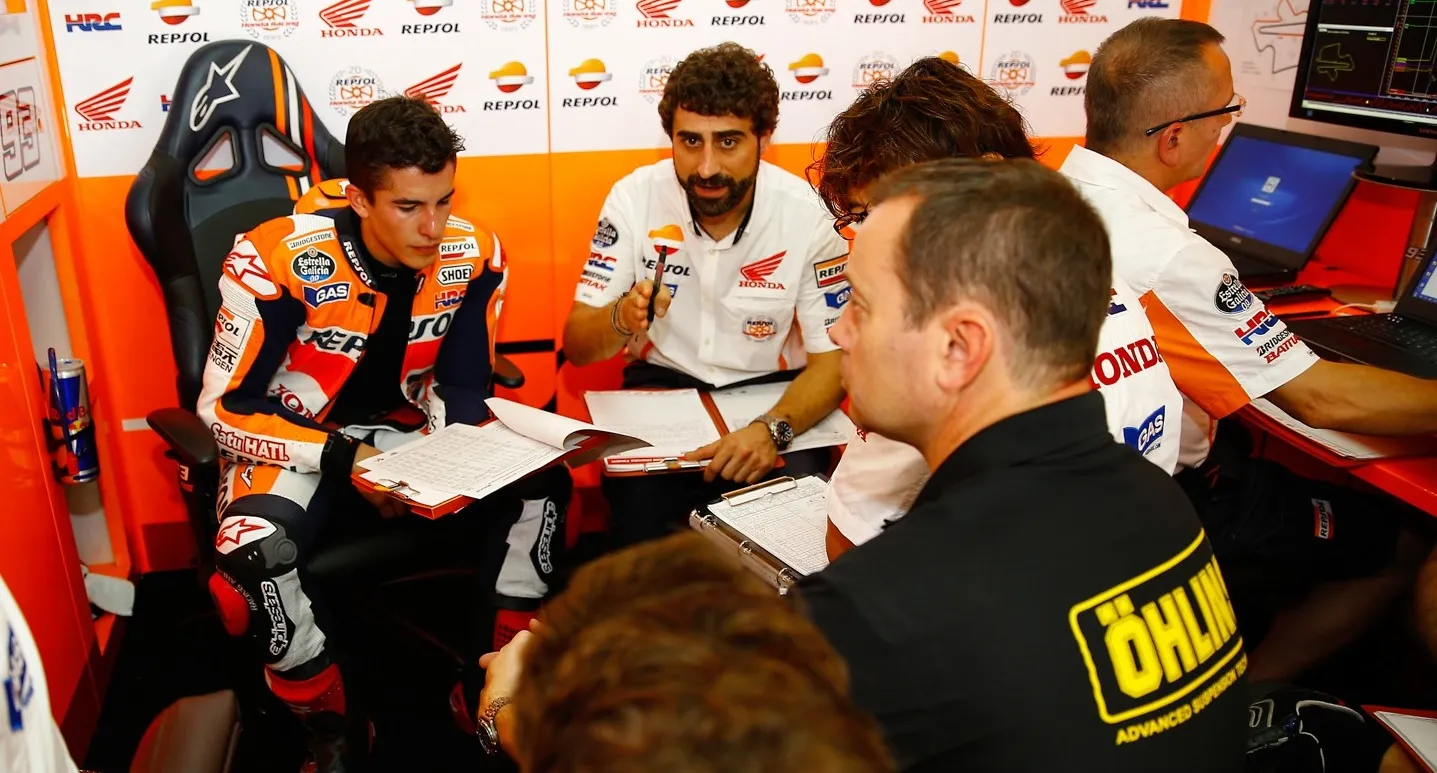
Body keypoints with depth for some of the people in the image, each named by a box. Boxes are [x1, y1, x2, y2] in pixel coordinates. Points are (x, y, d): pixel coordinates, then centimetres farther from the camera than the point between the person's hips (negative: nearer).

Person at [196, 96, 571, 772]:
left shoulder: (472, 257, -11)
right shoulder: (278, 261, -22)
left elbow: (461, 389, 0)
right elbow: (226, 410, -16)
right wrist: (344, 459, -26)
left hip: (403, 438, 4)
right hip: (294, 446, -3)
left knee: (540, 487, -17)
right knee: (253, 551, -33)